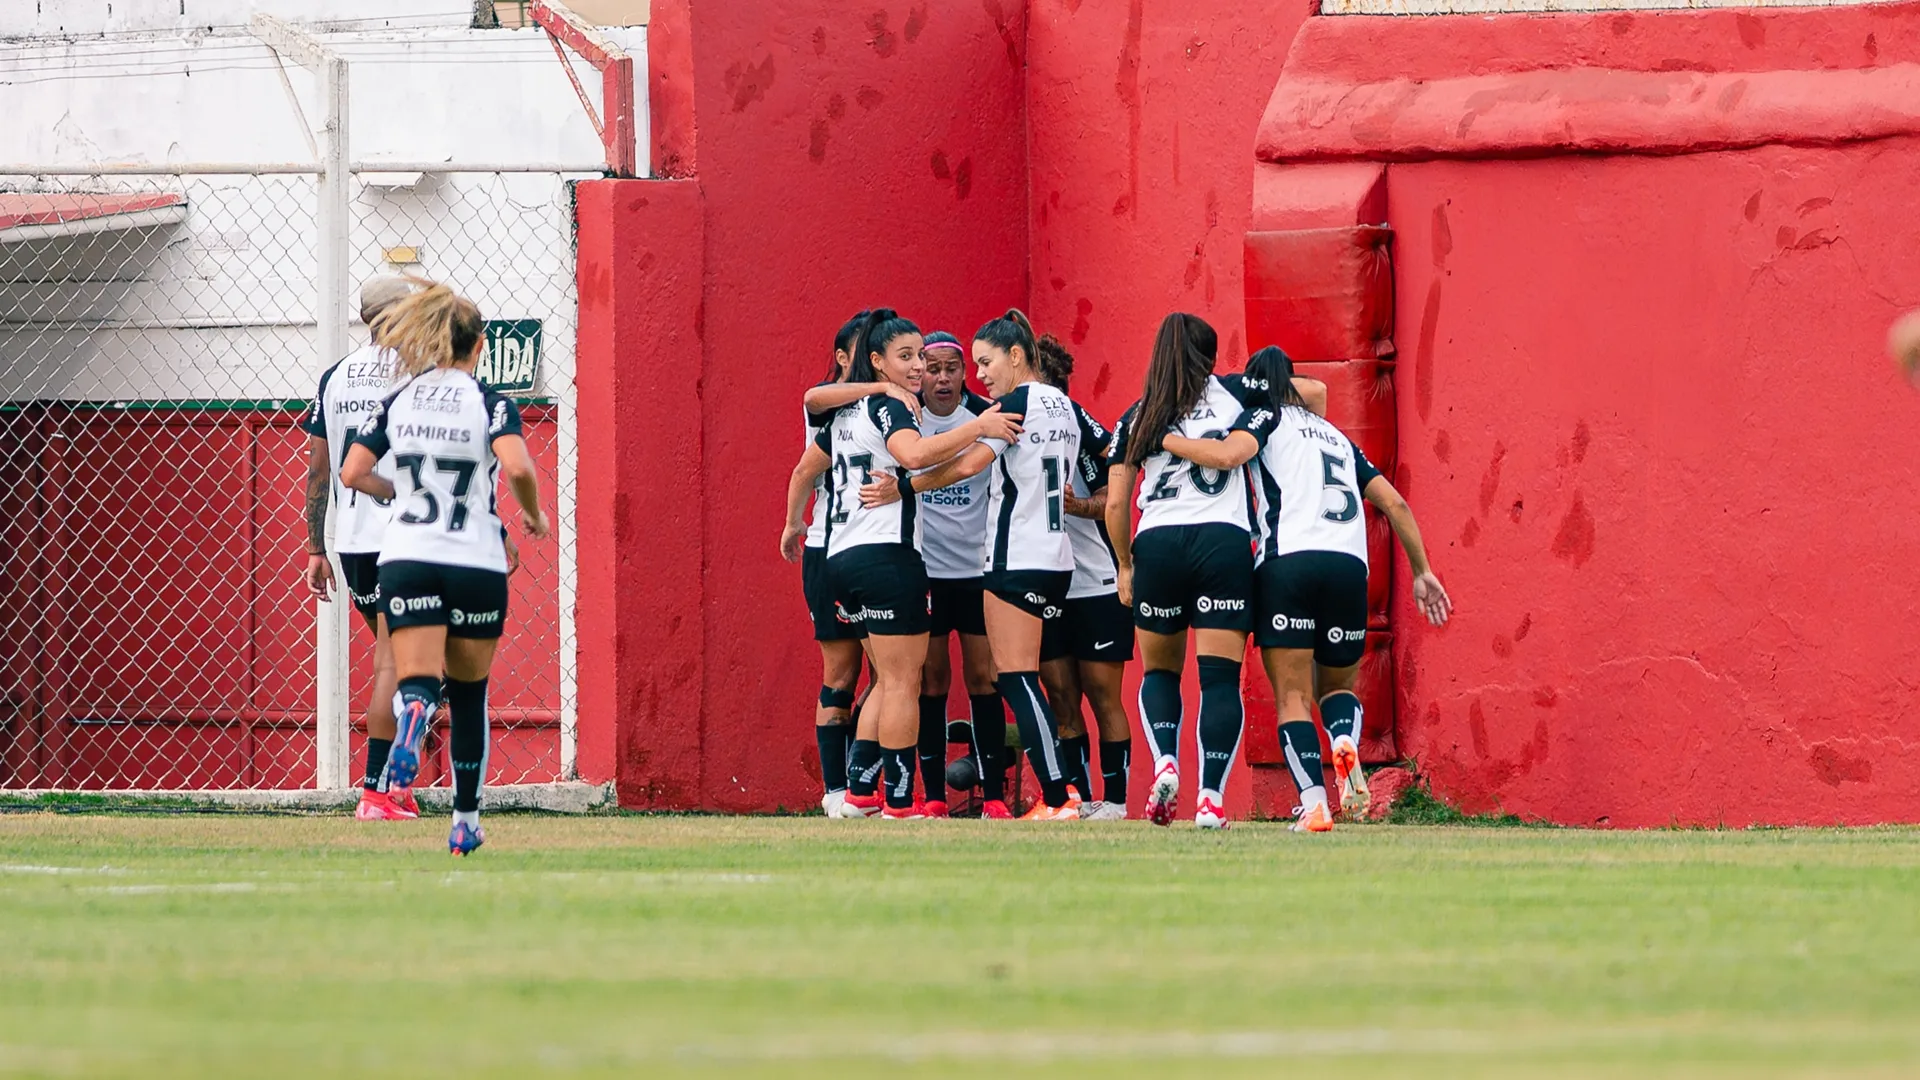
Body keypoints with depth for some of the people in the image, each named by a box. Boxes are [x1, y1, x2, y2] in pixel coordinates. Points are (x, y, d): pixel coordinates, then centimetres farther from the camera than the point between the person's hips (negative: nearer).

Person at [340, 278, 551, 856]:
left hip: (406, 558, 1)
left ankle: (412, 719, -48)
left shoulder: (397, 402, 7)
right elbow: (517, 466, -20)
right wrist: (534, 515, -1)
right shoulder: (490, 404, -3)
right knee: (469, 693, 15)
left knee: (417, 680, -9)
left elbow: (352, 473, 2)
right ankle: (465, 822, 19)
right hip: (476, 562, -1)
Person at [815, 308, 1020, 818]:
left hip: (842, 558, 9)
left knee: (889, 678, 17)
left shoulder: (844, 413, 18)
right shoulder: (889, 408, -9)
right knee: (902, 681, -5)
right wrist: (979, 427, -28)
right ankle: (899, 803, -8)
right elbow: (913, 453, -30)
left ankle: (857, 793, 10)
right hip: (886, 556, -9)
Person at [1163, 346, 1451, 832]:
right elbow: (1394, 503, 25)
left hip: (1288, 560, -4)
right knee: (1339, 686, 20)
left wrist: (1164, 440, 3)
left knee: (1292, 696, 0)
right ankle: (1345, 742, -13)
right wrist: (1421, 570, 28)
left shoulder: (1265, 415, 13)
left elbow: (1229, 453, -10)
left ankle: (1314, 804, -16)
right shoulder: (1336, 436, 30)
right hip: (1349, 566, 4)